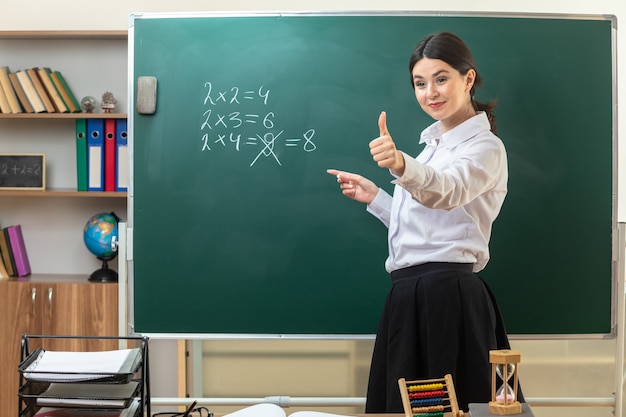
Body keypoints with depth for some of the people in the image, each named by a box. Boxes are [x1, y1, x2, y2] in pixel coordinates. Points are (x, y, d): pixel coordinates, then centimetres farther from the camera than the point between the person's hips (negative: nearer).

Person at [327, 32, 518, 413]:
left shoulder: (485, 147, -9)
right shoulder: (434, 144, 18)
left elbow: (447, 191, -32)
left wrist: (401, 165, -51)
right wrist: (374, 196, 15)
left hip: (447, 293, -8)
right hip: (411, 293, 9)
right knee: (402, 403, 14)